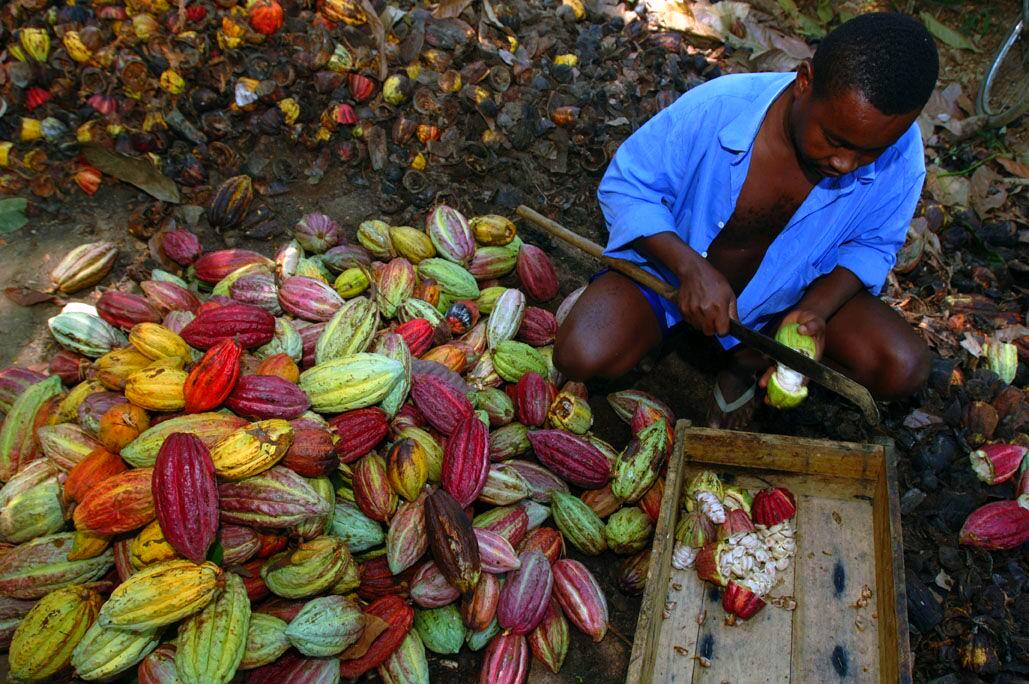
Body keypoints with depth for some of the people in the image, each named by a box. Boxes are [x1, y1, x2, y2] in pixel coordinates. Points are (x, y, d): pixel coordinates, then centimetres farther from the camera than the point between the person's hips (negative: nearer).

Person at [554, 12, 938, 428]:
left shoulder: (900, 158, -21)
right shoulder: (716, 108, -29)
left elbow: (872, 245, -2)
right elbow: (625, 184, -18)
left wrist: (816, 308, -23)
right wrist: (692, 269, -32)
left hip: (786, 290, 3)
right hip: (672, 265, -2)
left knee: (904, 369, -16)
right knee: (581, 356, -26)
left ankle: (749, 360, 3)